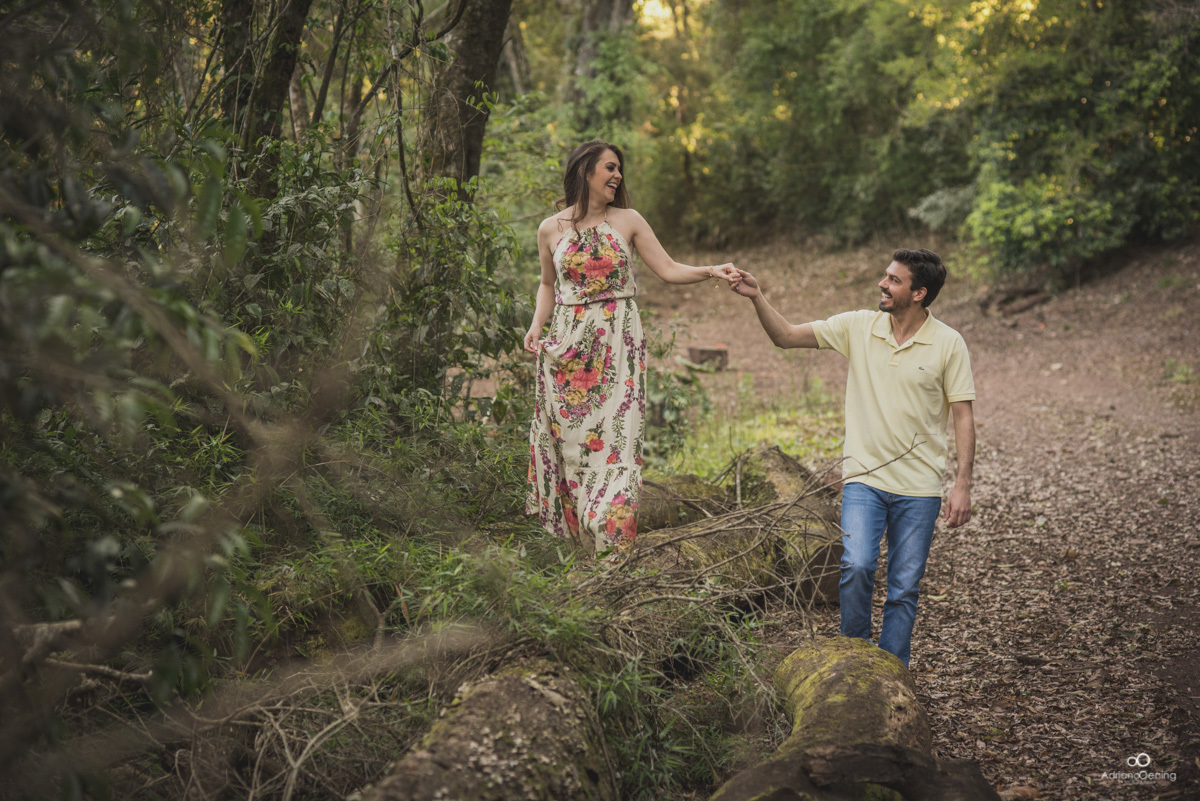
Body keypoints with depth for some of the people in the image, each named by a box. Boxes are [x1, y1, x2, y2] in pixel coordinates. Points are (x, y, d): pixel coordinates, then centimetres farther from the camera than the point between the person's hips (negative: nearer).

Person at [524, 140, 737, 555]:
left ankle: (613, 539, -2)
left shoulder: (628, 221, 4)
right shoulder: (551, 229, 6)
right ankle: (570, 535, 10)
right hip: (567, 345, 1)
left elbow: (668, 270, 2)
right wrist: (536, 325, 3)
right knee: (568, 437, 0)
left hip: (617, 345, -1)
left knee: (614, 435, -6)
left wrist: (710, 271, -13)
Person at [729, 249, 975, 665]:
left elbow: (963, 416, -2)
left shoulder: (948, 344, -4)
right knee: (856, 567, -17)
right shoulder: (857, 326, 1)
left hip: (919, 488, 0)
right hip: (864, 478, 1)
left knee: (904, 588, 4)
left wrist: (963, 485, -7)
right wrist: (757, 297, -11)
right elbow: (786, 336, 4)